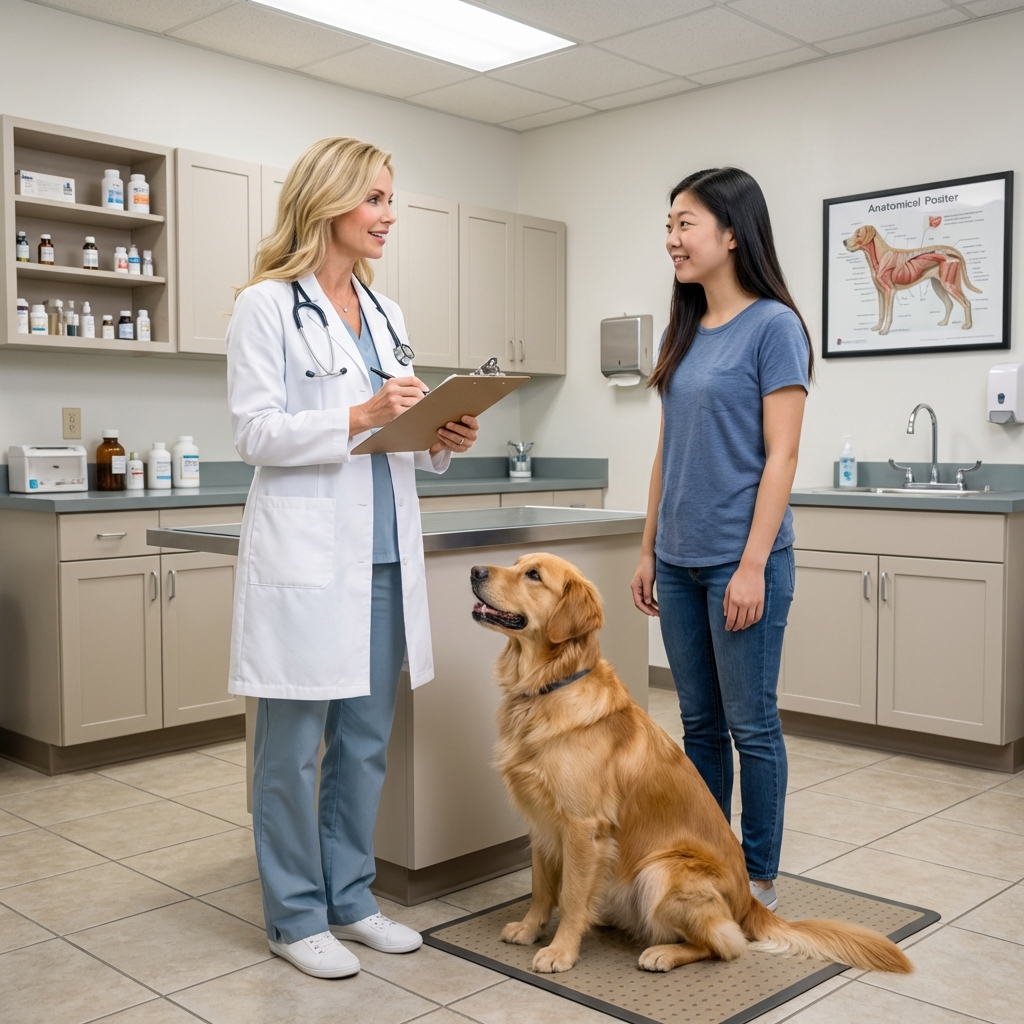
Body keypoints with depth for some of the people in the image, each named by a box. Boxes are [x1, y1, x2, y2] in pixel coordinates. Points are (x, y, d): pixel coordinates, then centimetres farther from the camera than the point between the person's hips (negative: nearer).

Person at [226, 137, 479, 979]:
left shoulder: (386, 314, 16)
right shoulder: (268, 305, -4)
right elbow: (256, 433, -11)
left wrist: (441, 441, -2)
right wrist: (360, 418, -21)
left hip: (383, 554, 7)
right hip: (305, 555, -7)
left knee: (366, 741, 13)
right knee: (294, 745, 4)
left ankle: (350, 900, 28)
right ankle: (294, 916, 19)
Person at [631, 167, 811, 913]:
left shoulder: (773, 326, -8)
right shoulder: (684, 333, 12)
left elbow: (781, 456, -12)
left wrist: (753, 566, -16)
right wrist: (649, 550, 13)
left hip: (740, 562, -6)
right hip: (680, 562, 7)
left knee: (750, 724, 4)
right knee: (699, 722, 14)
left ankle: (759, 880, 19)